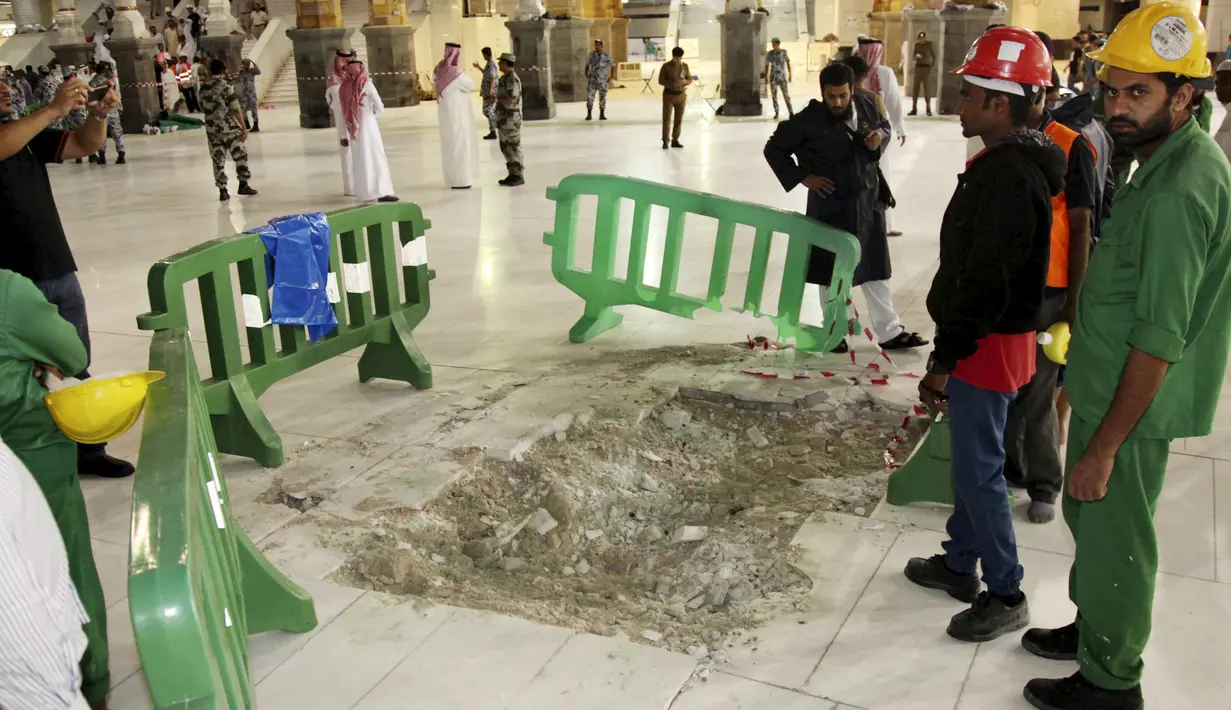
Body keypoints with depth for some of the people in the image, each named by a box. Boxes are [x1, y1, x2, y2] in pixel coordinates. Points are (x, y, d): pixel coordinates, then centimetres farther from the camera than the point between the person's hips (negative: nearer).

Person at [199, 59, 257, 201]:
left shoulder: (203, 87, 7)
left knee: (218, 160, 6)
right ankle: (243, 184, 8)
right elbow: (236, 109, -13)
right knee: (240, 155, 9)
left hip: (211, 128, 5)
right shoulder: (225, 86, -11)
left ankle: (222, 191, 6)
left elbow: (203, 109, 14)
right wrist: (243, 128, -9)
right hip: (229, 127, -5)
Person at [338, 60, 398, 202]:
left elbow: (342, 113, 5)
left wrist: (344, 134, 10)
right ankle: (382, 192, -9)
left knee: (360, 160, 10)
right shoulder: (367, 85, -5)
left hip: (352, 130, 4)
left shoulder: (343, 88, 4)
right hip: (368, 125, -4)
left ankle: (365, 193, 11)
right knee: (376, 158, -2)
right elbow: (380, 108, -4)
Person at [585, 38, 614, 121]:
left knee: (602, 98, 5)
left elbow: (613, 66, 2)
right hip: (592, 80, 1)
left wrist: (611, 77, -4)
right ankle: (589, 115, 1)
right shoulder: (592, 54, -1)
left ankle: (602, 115, 15)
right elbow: (587, 65, 11)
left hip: (603, 80, -1)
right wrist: (586, 75, 0)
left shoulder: (607, 55, -6)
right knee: (589, 97, -6)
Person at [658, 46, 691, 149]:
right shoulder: (666, 66, -11)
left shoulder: (685, 66, 1)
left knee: (678, 119, 6)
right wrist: (673, 84, -25)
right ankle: (665, 142, 2)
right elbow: (661, 81, -14)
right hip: (669, 95, -4)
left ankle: (675, 141, 15)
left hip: (681, 95, 4)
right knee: (667, 119, -6)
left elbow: (690, 80, 4)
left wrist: (684, 81, -20)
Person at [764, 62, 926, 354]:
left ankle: (890, 332, 24)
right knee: (831, 273, 8)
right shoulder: (808, 121, -17)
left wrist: (879, 137, -8)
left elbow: (884, 126, 15)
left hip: (868, 202, 4)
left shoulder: (866, 106, -5)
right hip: (830, 206, -4)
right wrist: (802, 177, -11)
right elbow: (774, 149, -7)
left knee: (876, 269, 13)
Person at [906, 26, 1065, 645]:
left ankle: (1006, 597, 15)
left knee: (978, 469, 0)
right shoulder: (1002, 164, 10)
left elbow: (985, 285, -26)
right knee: (971, 459, 20)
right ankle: (959, 564, 35)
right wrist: (949, 350, 20)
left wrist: (943, 362, -20)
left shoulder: (1011, 179, -24)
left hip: (988, 346, -10)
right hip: (978, 340, 10)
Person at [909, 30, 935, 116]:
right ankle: (914, 109, 3)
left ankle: (928, 109, -1)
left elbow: (934, 57, -1)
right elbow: (914, 57, 12)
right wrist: (916, 56, -12)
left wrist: (931, 67, -11)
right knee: (915, 88, 0)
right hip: (918, 67, 4)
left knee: (927, 89, -6)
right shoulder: (917, 44, 6)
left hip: (926, 67, -4)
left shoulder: (930, 44, -4)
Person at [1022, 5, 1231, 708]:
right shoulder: (1175, 160, 7)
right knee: (1090, 515, 24)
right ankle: (1093, 625, 45)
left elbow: (1159, 341, -26)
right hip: (1108, 386, 10)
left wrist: (1105, 446, -21)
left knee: (1113, 537, 6)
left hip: (1131, 405, -10)